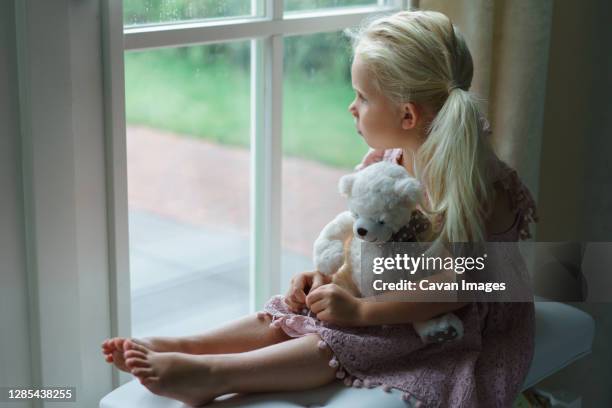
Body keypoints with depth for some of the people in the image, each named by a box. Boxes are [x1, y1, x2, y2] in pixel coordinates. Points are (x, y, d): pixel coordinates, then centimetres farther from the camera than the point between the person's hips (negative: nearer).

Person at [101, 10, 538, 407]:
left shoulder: (468, 184, -26)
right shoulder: (384, 160, -2)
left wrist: (360, 310, -29)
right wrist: (324, 273, -8)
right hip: (392, 290, 8)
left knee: (333, 341, -28)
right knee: (293, 312, -12)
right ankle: (179, 346, -22)